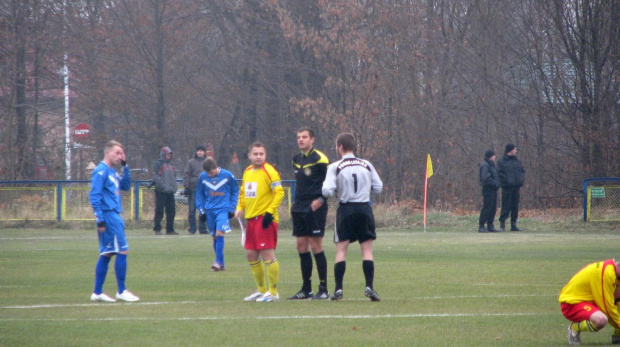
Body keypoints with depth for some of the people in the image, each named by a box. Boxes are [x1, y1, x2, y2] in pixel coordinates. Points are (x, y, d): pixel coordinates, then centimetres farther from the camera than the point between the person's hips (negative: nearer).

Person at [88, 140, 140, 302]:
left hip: (115, 216, 10)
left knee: (107, 254, 10)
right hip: (109, 216, -10)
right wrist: (100, 219, -20)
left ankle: (97, 292, 12)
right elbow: (94, 196, -17)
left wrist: (125, 167, 9)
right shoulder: (101, 171, -12)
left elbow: (126, 186, 21)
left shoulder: (112, 172, 16)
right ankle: (121, 292, -5)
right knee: (122, 251, -9)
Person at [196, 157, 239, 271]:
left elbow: (235, 191, 6)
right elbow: (199, 194, 11)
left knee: (219, 233, -20)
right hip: (210, 210, 3)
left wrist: (232, 208, 2)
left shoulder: (228, 175, -6)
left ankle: (218, 261, -20)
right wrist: (201, 210, 6)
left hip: (223, 209, -3)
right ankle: (221, 264, 13)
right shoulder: (202, 177, 0)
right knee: (215, 236, 5)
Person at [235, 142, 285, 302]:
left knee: (267, 254, -9)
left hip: (265, 219, -8)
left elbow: (279, 192, -15)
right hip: (251, 218, 8)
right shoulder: (247, 172, 13)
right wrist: (239, 208, 9)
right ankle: (261, 290, 22)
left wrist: (270, 212, -20)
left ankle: (273, 292, -2)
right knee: (251, 255, 10)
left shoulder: (269, 171, -10)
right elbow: (243, 192, 25)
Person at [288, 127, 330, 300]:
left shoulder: (319, 159, -9)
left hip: (315, 208, -8)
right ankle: (306, 289, 14)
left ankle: (323, 289, -3)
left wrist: (321, 199, -18)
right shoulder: (297, 159, 14)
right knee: (301, 246, 8)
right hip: (299, 208, 8)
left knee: (315, 246, -8)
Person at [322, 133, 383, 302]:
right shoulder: (366, 165, 5)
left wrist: (337, 191, 9)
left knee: (341, 249, 3)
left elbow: (327, 191, -13)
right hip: (365, 208, 2)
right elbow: (378, 187, 6)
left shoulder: (335, 167, -5)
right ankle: (369, 287, -5)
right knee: (367, 249, 5)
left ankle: (338, 289, -3)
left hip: (346, 209, -2)